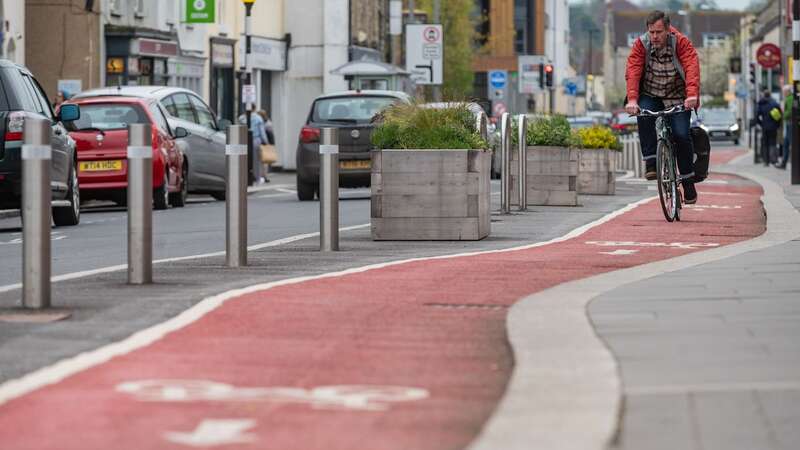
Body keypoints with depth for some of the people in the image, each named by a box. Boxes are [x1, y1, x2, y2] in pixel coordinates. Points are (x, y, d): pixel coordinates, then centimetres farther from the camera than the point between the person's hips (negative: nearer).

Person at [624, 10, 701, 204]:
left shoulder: (681, 43, -15)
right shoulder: (641, 44, -11)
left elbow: (692, 68, -28)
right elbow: (632, 72, -21)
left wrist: (692, 95, -45)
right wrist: (632, 99, -37)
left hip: (677, 98, -1)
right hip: (650, 95, 1)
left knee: (681, 135, -16)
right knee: (643, 116, -31)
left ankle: (688, 182, 0)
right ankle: (651, 162, -20)